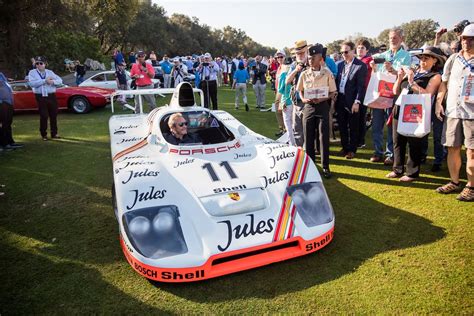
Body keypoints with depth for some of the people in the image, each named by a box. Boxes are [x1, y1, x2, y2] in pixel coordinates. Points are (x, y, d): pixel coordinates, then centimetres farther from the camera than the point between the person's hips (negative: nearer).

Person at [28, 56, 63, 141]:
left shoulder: (50, 72, 11)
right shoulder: (32, 72, 2)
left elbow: (60, 80, 4)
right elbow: (31, 83, -14)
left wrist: (52, 81, -16)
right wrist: (44, 81, -18)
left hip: (51, 96, 3)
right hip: (40, 97, -3)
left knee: (54, 115, 7)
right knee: (43, 116, -3)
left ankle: (54, 133, 19)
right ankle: (43, 134, 9)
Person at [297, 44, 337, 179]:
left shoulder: (327, 73, -3)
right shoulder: (304, 74, 4)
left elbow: (333, 92, 1)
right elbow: (300, 90, 13)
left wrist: (322, 99, -16)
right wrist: (303, 99, -7)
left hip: (322, 106, -2)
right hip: (308, 107, 2)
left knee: (324, 137, -2)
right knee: (308, 136, 6)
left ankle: (325, 166, 8)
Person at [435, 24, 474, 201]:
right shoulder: (453, 59, 11)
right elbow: (444, 83, 15)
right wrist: (438, 103, 7)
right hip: (452, 111, 4)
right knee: (452, 148, 9)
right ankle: (454, 182, 22)